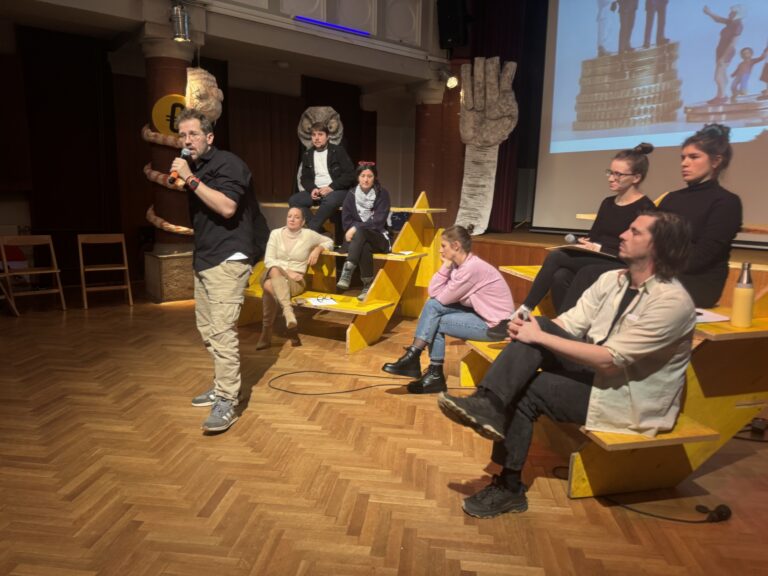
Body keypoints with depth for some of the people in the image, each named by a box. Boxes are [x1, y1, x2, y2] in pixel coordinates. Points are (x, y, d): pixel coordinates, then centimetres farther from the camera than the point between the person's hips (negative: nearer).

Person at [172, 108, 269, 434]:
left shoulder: (227, 163, -8)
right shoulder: (194, 169, 17)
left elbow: (226, 207, -23)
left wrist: (191, 179, -19)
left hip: (228, 260, -9)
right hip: (204, 260, 10)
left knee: (222, 331, -14)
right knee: (207, 330, 13)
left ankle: (227, 402, -8)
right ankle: (221, 386, 26)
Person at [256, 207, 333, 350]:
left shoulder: (309, 235, 3)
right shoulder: (276, 233, 5)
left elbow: (329, 242, 18)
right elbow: (268, 260, -1)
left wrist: (318, 249, -3)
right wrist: (287, 272, -15)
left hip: (296, 280, -2)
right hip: (273, 275, 2)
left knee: (270, 286, -35)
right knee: (275, 270, -38)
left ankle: (266, 332, -29)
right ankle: (288, 310, -50)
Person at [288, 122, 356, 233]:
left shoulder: (338, 151, -1)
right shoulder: (307, 155, 13)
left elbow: (350, 175, -7)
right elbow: (305, 178, 14)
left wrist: (331, 187, -17)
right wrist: (312, 189, -10)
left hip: (337, 191, -5)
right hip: (316, 191, 5)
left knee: (330, 200, -39)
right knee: (293, 200, -19)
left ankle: (311, 230, -26)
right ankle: (317, 229, -21)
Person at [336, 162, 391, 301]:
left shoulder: (382, 193, -2)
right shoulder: (352, 193, 7)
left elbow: (379, 221, -12)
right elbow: (346, 220, 3)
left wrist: (357, 228, -20)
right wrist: (353, 230, -18)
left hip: (379, 237, -2)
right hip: (358, 238, 2)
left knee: (360, 232, -37)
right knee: (365, 247, -37)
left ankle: (346, 273, -48)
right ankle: (368, 286, -34)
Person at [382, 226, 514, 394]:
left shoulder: (472, 268, -24)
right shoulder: (459, 265, 4)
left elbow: (443, 297, -15)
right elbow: (433, 292, -1)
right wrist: (446, 265, -8)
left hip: (495, 324, -9)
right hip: (480, 313, 9)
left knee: (435, 322, -13)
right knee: (432, 305, -5)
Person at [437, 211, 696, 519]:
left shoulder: (673, 302, -22)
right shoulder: (611, 279, 3)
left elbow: (609, 359, -28)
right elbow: (568, 324, -1)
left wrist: (539, 337, -26)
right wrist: (530, 329, -23)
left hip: (629, 398, -7)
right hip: (597, 370, 7)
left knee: (525, 392, -22)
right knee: (539, 326, -20)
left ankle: (509, 486, -5)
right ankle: (488, 404, -30)